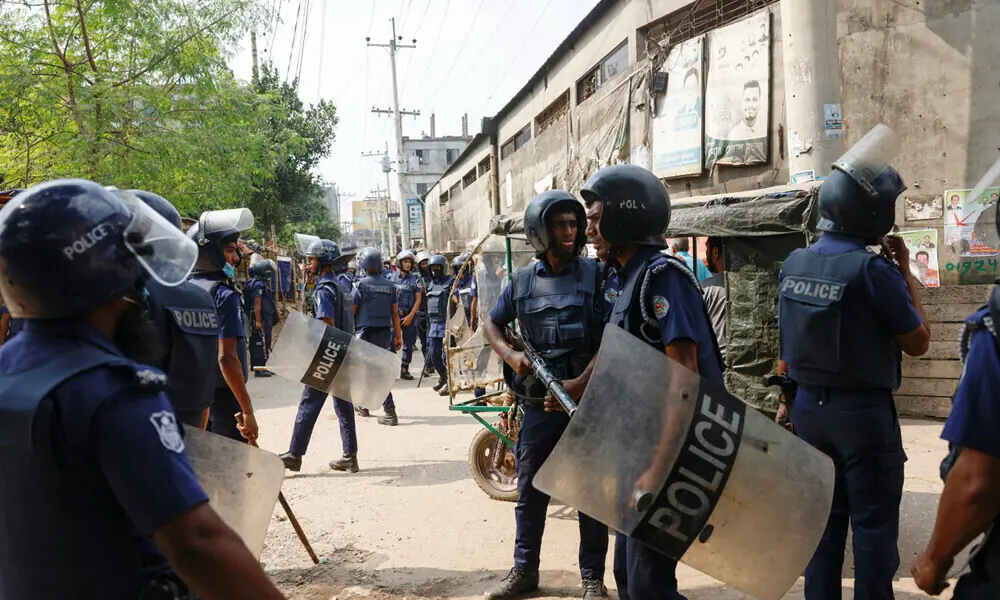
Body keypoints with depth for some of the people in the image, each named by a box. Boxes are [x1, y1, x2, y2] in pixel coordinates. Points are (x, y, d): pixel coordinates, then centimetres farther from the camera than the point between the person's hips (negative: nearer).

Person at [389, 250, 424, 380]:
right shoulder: (391, 277, 4)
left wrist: (410, 316, -7)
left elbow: (418, 299, 1)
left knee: (408, 345, 6)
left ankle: (404, 370, 15)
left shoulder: (415, 278, 4)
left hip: (409, 315, 1)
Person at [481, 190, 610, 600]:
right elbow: (491, 323, 17)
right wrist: (511, 356, -2)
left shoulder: (596, 275, -3)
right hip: (539, 401, 3)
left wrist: (582, 382, -18)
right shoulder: (522, 281, 5)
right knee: (529, 490, 12)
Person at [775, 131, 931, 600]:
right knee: (873, 525, 6)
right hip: (862, 411, -6)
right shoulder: (872, 270, -18)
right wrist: (906, 274, -1)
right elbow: (918, 343, -7)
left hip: (810, 407, 6)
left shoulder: (793, 264, 1)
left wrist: (790, 398, 20)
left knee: (822, 517, 17)